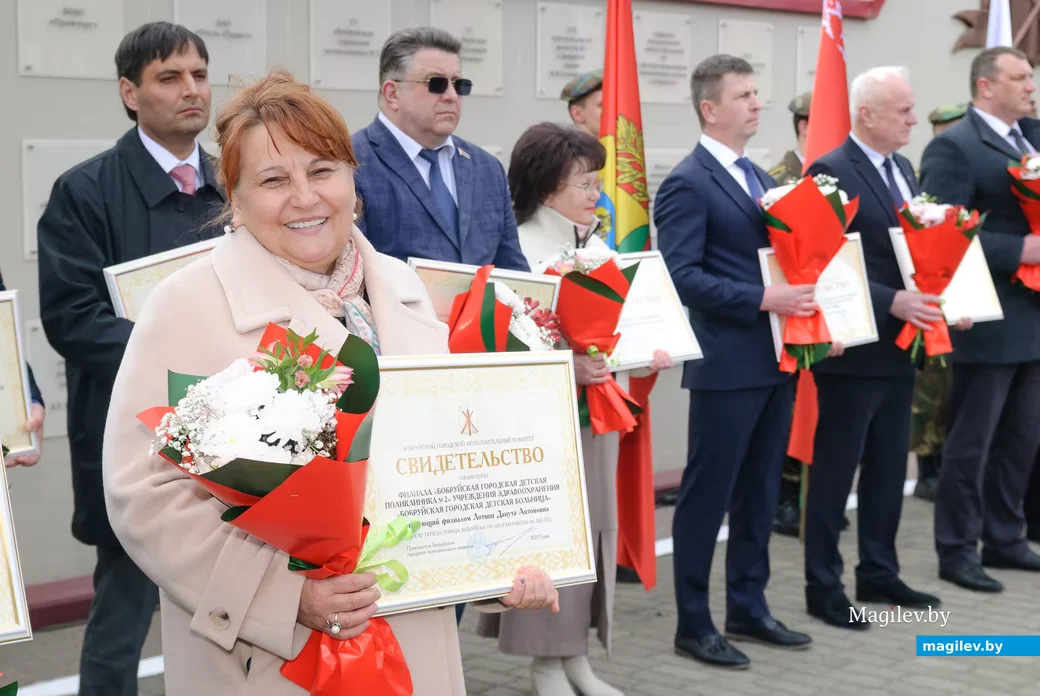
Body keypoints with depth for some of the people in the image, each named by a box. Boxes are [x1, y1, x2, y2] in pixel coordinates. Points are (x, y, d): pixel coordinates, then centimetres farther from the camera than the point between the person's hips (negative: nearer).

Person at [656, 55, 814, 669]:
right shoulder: (688, 183, -11)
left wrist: (801, 295, 1)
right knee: (708, 494, 1)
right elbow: (682, 276, -19)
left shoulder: (761, 179, 16)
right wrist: (763, 299, -23)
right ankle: (694, 625, 11)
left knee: (761, 492, 15)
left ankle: (749, 609, 26)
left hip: (777, 358, 8)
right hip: (727, 364, -8)